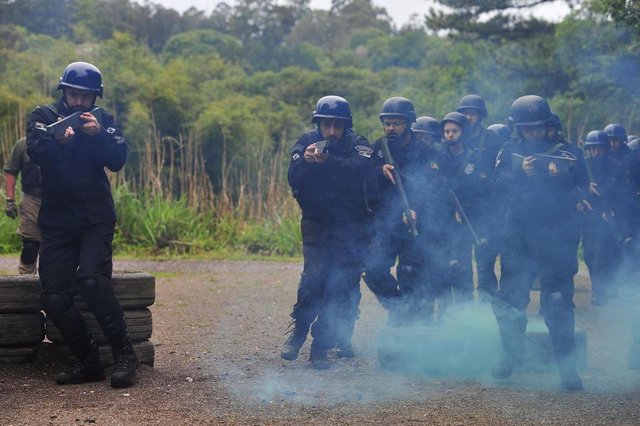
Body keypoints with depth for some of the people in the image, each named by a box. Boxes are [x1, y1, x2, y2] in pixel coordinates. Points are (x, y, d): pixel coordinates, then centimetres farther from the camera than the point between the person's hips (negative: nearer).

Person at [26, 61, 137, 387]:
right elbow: (36, 153, -12)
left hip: (96, 219, -2)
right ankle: (87, 363, 5)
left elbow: (118, 161, -7)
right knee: (54, 298, -6)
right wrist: (59, 140, -32)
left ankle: (124, 353, -15)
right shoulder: (44, 116, 6)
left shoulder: (104, 120, 7)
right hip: (57, 221, 2)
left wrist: (99, 135, -24)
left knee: (92, 280, -24)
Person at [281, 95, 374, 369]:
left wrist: (328, 161, -40)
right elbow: (293, 179, -11)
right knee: (313, 277, -16)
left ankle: (321, 346, 1)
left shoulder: (357, 144, -6)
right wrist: (305, 161, -30)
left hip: (350, 226, -1)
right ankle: (298, 332, 0)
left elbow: (361, 169, -28)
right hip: (316, 224, 1)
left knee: (342, 286, -5)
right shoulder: (307, 143, 1)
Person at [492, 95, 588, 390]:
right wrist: (521, 173, -18)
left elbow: (582, 186, -4)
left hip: (557, 236, -2)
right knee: (509, 299, 5)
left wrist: (561, 176, -22)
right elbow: (498, 185, -2)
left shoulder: (565, 152, 4)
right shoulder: (510, 150, 9)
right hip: (519, 234, 2)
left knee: (558, 301, -6)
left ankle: (567, 366, -1)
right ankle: (511, 356, 23)